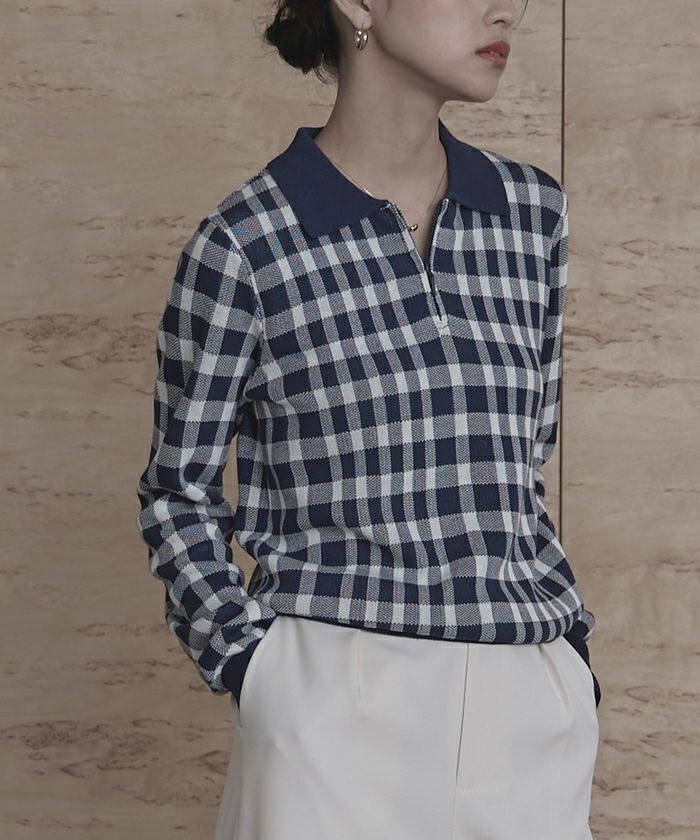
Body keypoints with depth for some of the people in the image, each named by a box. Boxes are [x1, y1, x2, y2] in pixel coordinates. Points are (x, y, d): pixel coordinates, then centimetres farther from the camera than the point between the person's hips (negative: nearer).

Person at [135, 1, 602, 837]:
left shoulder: (532, 211, 8)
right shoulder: (244, 245, -4)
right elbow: (177, 491, 5)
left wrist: (568, 642, 12)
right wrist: (251, 667, -4)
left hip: (531, 705, 4)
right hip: (338, 701, -4)